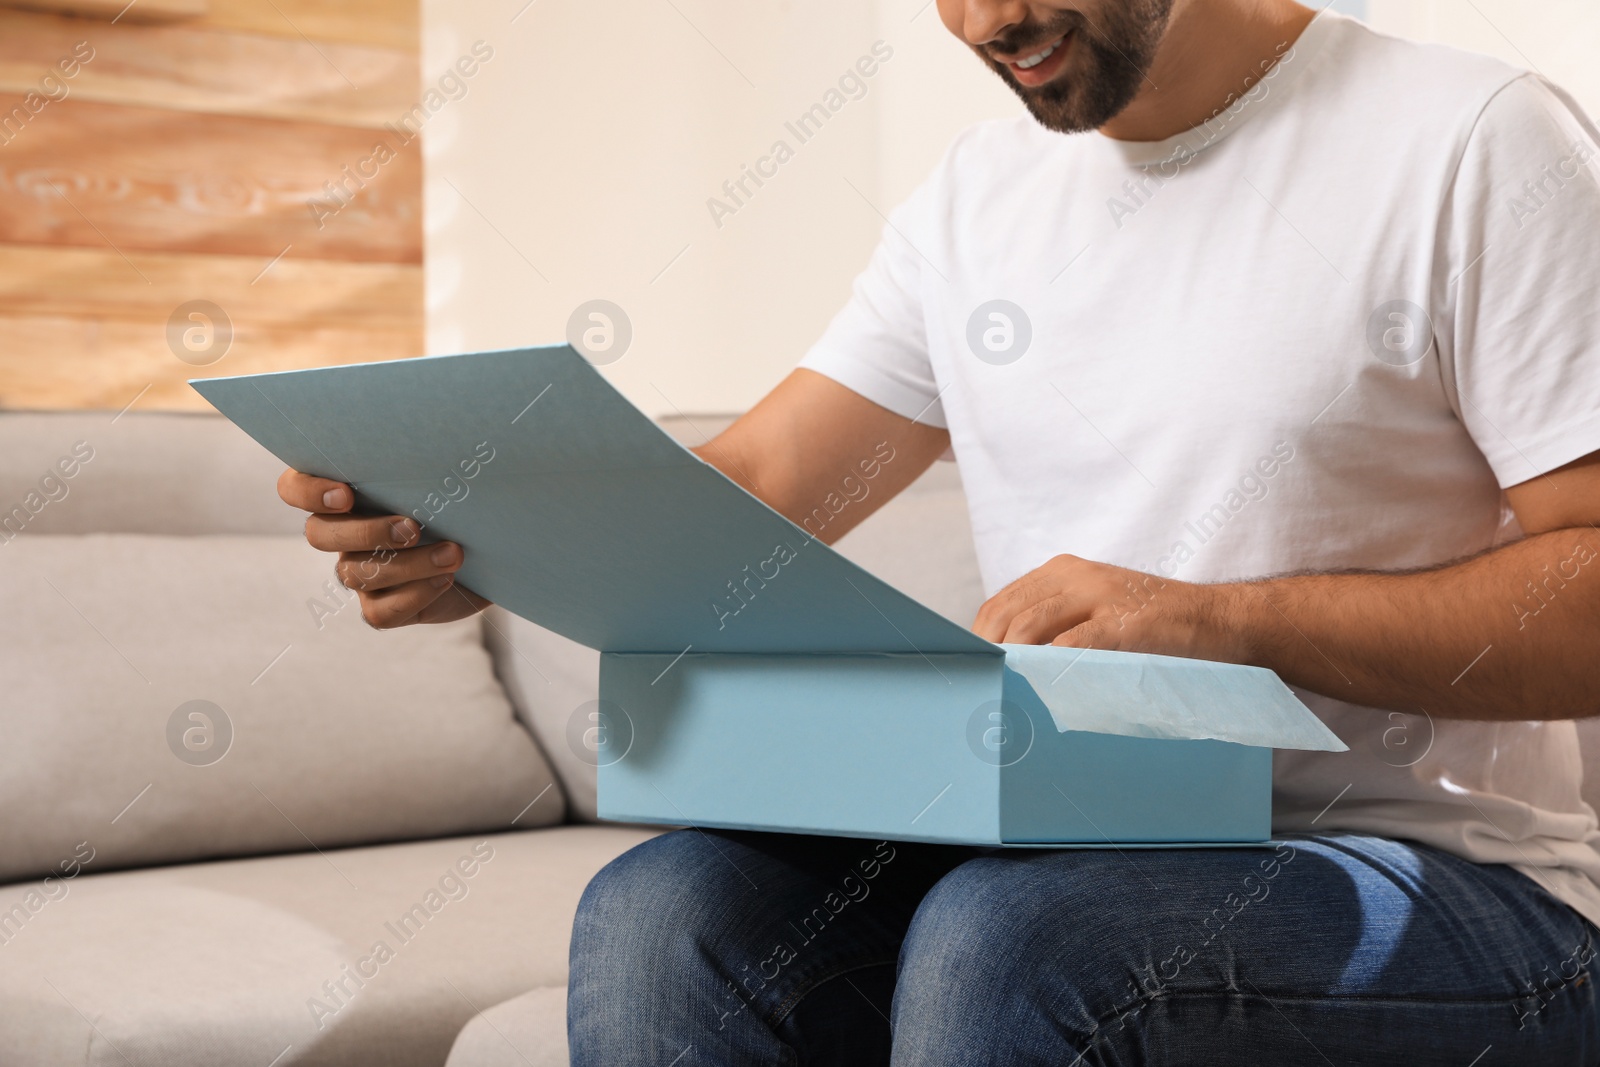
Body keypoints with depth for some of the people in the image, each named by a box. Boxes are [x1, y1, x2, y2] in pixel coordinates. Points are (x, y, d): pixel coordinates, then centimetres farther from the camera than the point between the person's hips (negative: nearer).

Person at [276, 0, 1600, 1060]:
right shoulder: (985, 191, 12)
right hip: (1066, 851, 5)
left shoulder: (1476, 144, -6)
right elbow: (749, 487, 9)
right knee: (661, 912, -21)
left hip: (1436, 873, -4)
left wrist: (1225, 620, -22)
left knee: (1002, 937, -34)